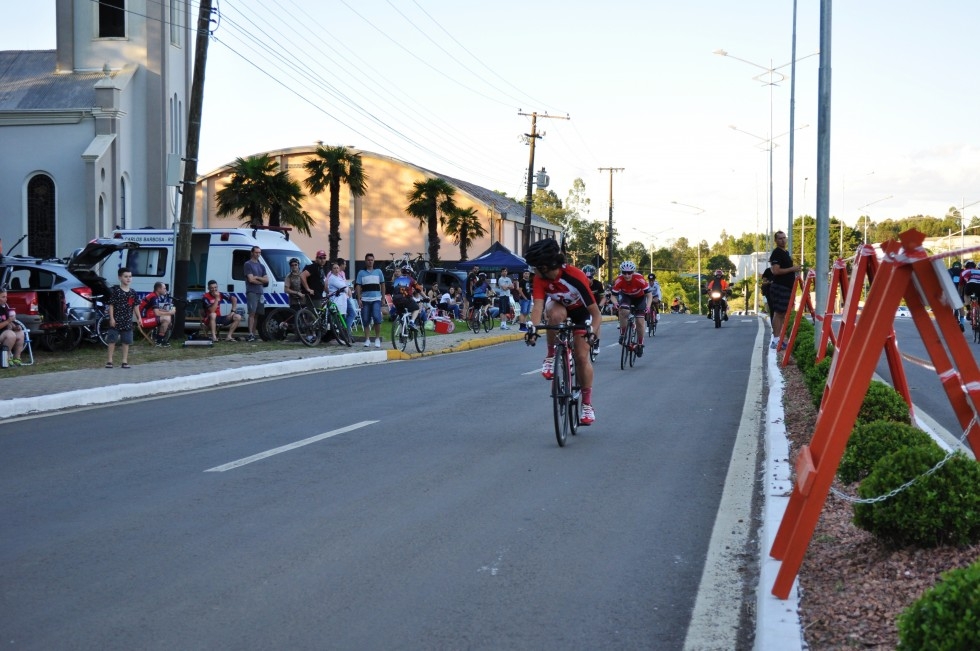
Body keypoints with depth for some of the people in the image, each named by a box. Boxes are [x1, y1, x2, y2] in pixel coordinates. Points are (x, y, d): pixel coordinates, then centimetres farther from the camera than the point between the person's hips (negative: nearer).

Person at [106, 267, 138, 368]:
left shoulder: (133, 292, 6)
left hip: (127, 321, 4)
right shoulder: (115, 290, -6)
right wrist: (111, 318, -12)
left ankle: (125, 361, 15)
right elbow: (111, 305, -7)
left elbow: (135, 306, 8)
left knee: (126, 341, 7)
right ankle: (110, 360, 8)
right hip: (116, 320, -4)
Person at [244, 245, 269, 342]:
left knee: (257, 314, 5)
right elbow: (251, 279, -10)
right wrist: (261, 281, 2)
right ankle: (250, 334, -21)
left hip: (260, 293, 7)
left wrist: (257, 277, -4)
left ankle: (255, 333, 7)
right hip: (252, 292, -7)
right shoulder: (248, 264, 0)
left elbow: (266, 280, 12)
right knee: (252, 313, -15)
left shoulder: (261, 266, 21)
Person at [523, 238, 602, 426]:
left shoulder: (576, 277, -37)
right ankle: (551, 357, -16)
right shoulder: (540, 278, -26)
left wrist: (593, 333, -52)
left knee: (582, 356, -10)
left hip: (581, 313, -2)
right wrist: (532, 326, -54)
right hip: (558, 307, 2)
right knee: (556, 314, -36)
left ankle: (587, 405, 4)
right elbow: (538, 305, -36)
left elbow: (595, 313, -36)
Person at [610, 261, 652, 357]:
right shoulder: (619, 280, -31)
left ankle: (640, 344, 13)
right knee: (624, 311, -32)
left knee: (640, 321, -8)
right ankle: (622, 334, -13)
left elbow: (648, 294, -28)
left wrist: (648, 306, -45)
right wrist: (615, 302, -45)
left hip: (639, 298, -1)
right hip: (626, 297, 1)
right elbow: (613, 295, -22)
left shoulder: (640, 279, -35)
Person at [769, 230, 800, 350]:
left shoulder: (786, 253, 18)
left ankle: (779, 339, 13)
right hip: (779, 287, -9)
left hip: (787, 287, 9)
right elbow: (776, 271, -21)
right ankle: (776, 341, -10)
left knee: (783, 313, 9)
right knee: (778, 313, -10)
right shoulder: (776, 253, -11)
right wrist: (792, 269, -18)